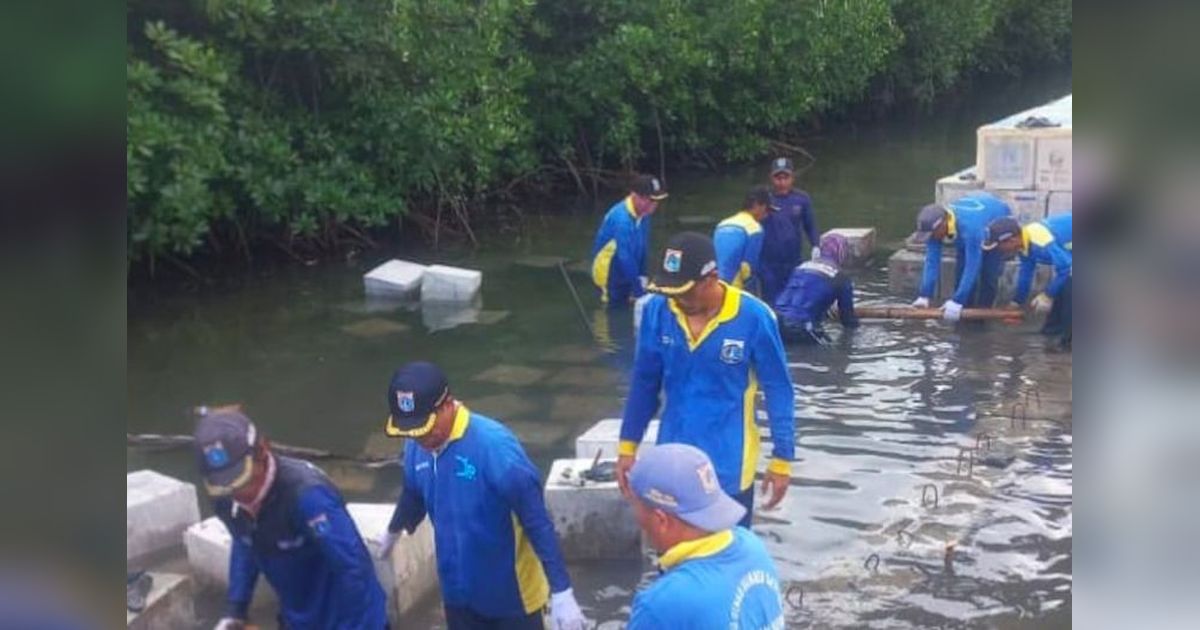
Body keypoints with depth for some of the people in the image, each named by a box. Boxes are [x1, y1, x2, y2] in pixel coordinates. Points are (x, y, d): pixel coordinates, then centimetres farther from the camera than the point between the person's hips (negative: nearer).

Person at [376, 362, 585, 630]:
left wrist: (562, 592, -27)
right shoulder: (418, 448, -7)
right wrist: (392, 532, 36)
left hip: (512, 594, -6)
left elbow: (537, 523, -25)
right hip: (459, 594, 6)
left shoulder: (494, 446, -27)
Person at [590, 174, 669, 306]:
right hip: (609, 276, -8)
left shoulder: (643, 214, -6)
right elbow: (625, 257, -31)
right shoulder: (621, 219, -31)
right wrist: (638, 291, -28)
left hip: (627, 273, 8)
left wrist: (642, 276, 1)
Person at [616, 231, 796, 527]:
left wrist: (782, 460, -7)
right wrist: (628, 445, 6)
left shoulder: (753, 317, -18)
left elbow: (778, 391, -8)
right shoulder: (657, 311, -8)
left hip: (728, 468, -3)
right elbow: (645, 382, 5)